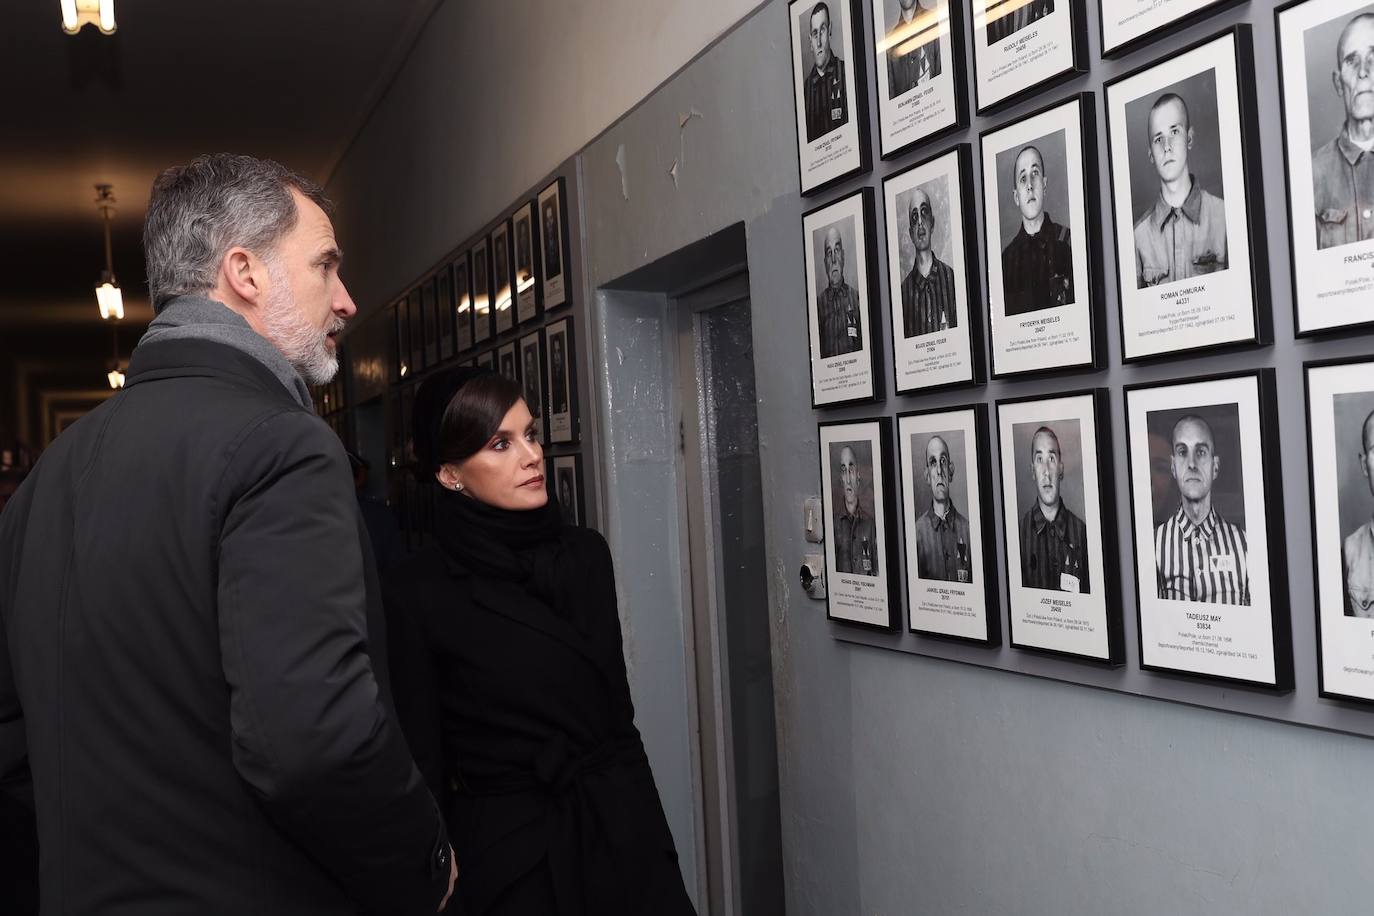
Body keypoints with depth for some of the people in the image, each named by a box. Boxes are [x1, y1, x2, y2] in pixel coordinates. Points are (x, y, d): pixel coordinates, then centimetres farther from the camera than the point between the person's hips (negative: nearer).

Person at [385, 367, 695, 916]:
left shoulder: (585, 553, 1)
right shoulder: (419, 593, -12)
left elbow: (618, 706, 10)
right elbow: (422, 757, -7)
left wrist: (642, 812, 13)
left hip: (623, 824, 4)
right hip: (512, 847, -4)